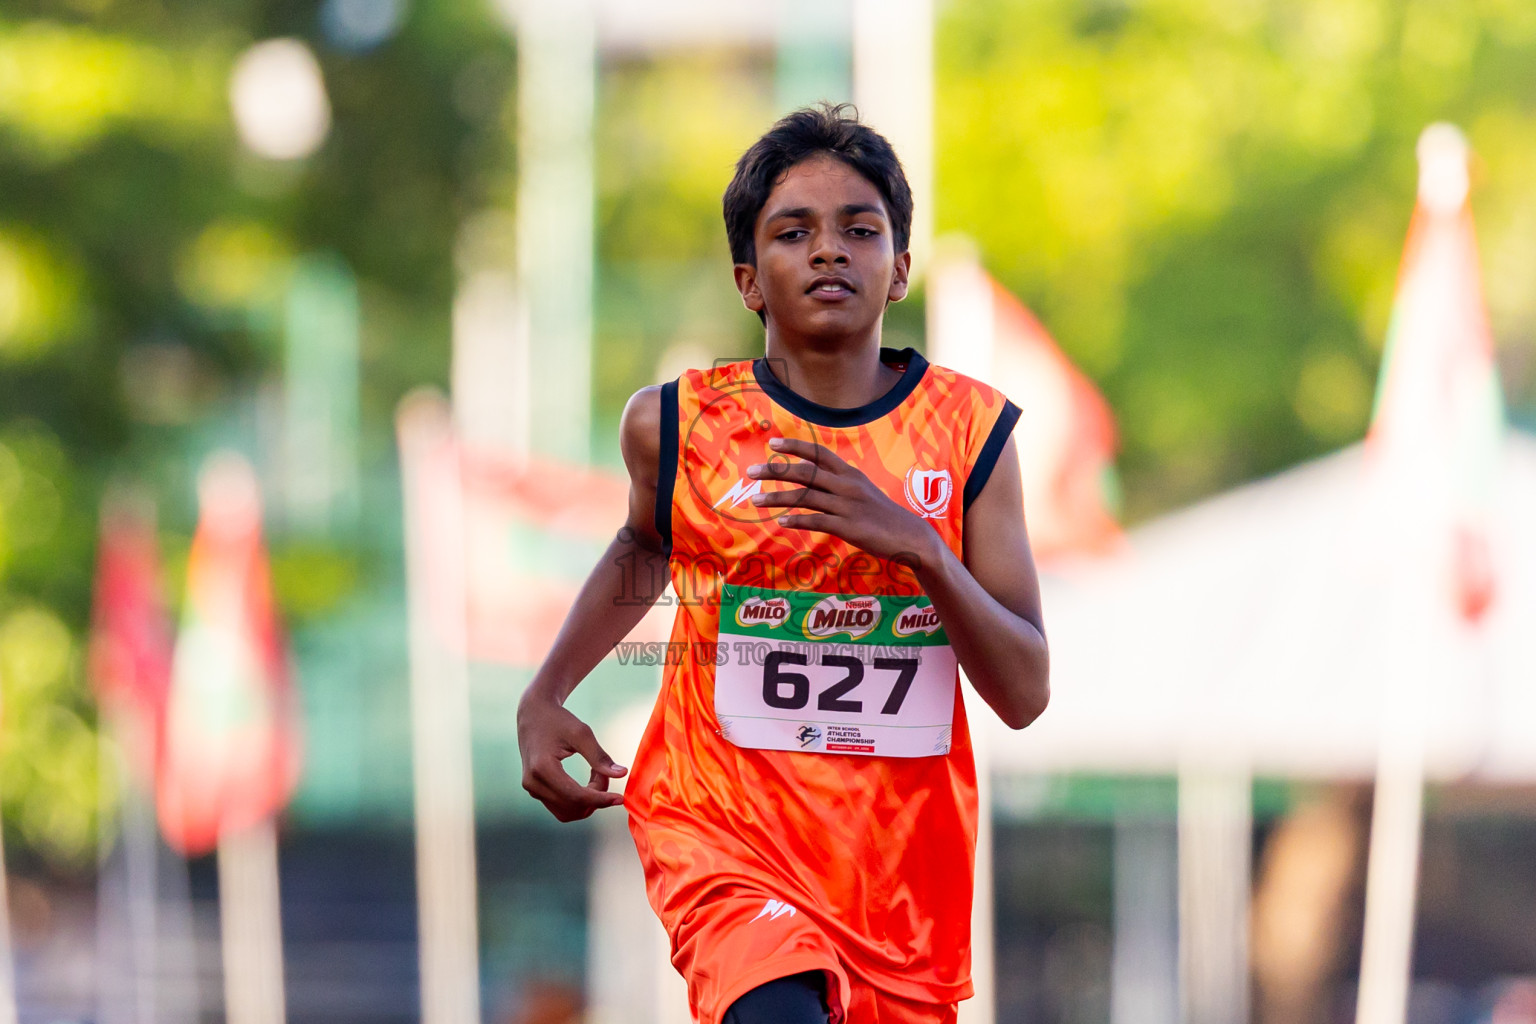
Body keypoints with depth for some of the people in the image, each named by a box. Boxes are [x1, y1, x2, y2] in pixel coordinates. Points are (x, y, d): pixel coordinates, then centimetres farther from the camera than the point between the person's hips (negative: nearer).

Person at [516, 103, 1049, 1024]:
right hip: (720, 822, -2)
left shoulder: (970, 430, -2)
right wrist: (545, 697, 10)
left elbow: (1025, 695, -6)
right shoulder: (676, 424, -3)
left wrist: (917, 544, -20)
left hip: (902, 849, 3)